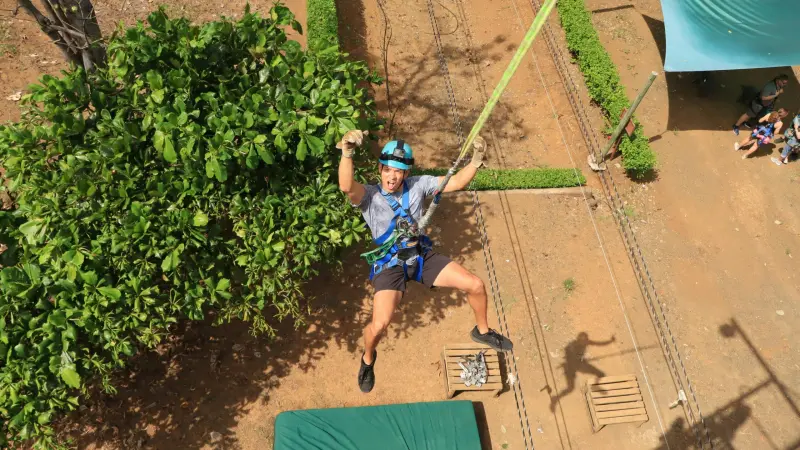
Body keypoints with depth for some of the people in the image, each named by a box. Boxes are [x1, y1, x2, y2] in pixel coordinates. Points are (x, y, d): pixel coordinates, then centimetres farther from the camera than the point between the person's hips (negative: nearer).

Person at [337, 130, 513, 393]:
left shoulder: (417, 185, -3)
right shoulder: (369, 196, -15)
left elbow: (457, 183, -4)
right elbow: (346, 186, -37)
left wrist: (476, 160, -21)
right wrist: (347, 153, -53)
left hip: (422, 256, 4)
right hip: (390, 265, -4)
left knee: (475, 285, -3)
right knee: (380, 324, -22)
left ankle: (482, 331, 28)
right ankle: (368, 358, 16)